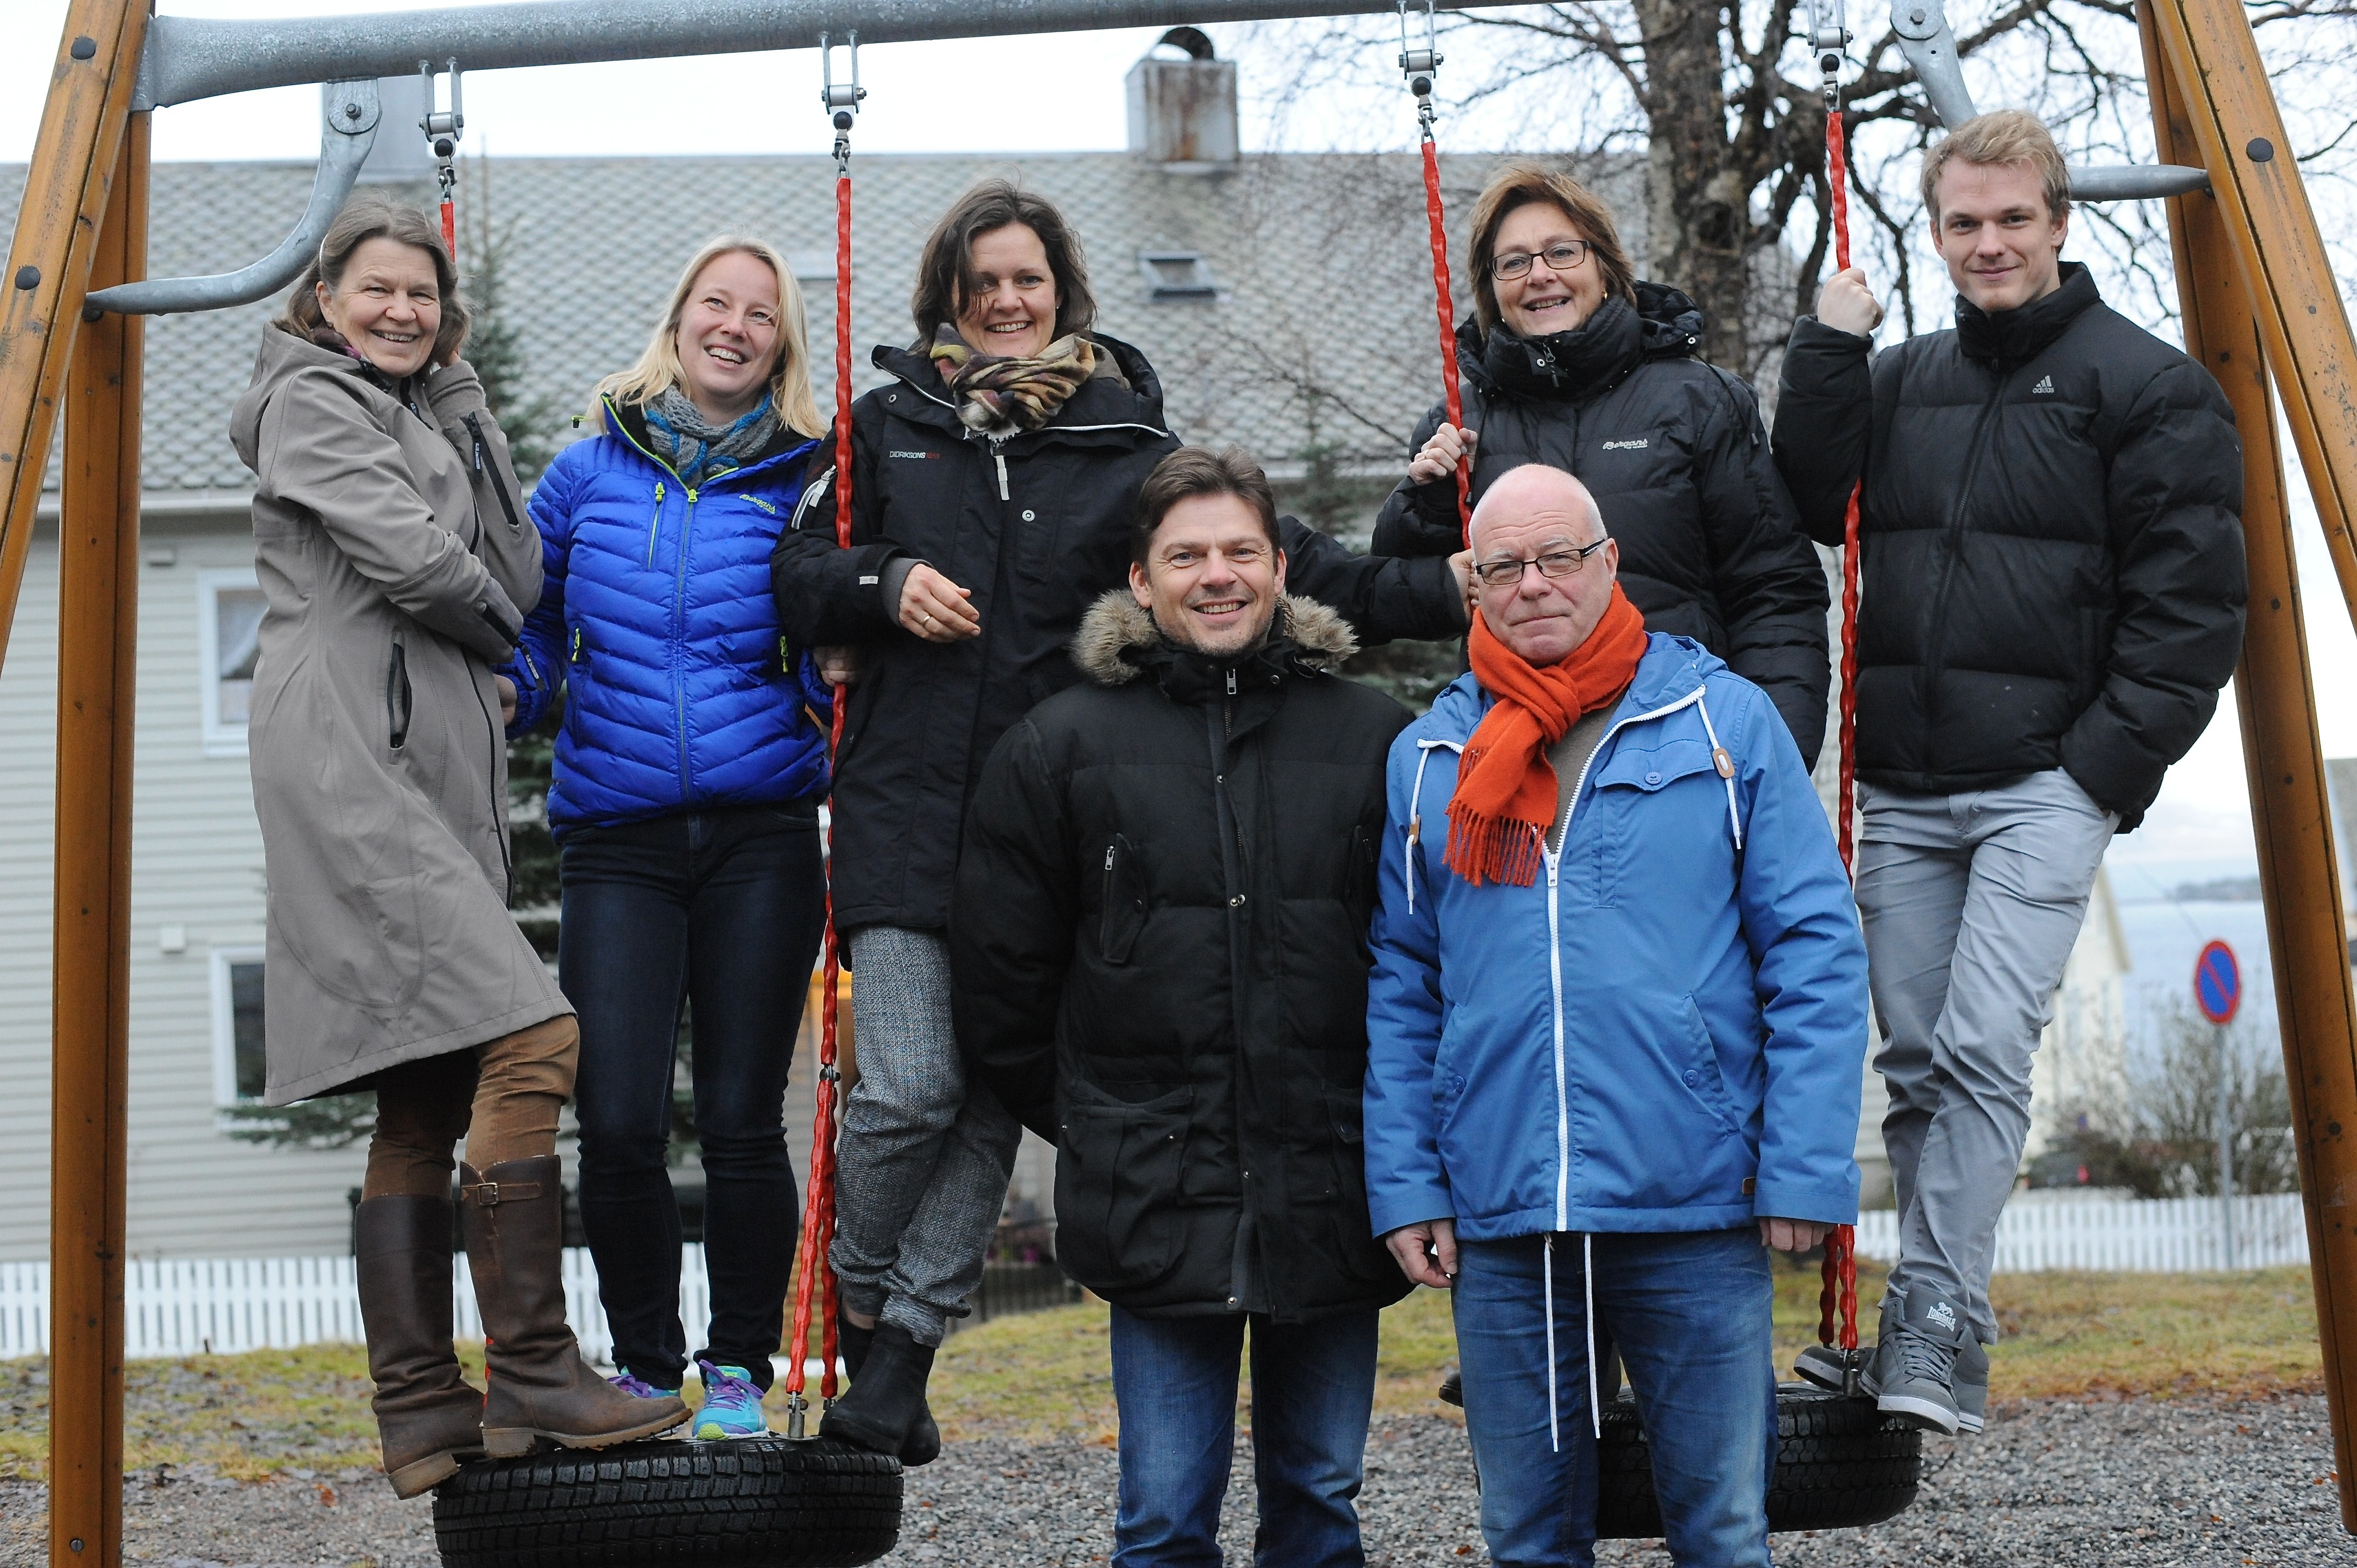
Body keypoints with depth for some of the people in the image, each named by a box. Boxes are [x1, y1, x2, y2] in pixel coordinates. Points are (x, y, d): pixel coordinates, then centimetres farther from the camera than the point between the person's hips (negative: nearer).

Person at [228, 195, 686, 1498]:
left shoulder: (433, 415, 28)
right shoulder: (310, 400, 3)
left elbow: (516, 582, 18)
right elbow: (403, 554, -9)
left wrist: (468, 423, 12)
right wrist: (492, 620, 8)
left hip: (440, 775, 9)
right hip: (347, 757, -9)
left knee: (426, 1103, 4)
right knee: (527, 1036, -20)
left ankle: (421, 1416, 5)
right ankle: (531, 1374, -18)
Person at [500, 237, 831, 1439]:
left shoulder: (799, 485, 5)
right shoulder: (592, 470, 10)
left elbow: (831, 666, 7)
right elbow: (531, 629, 17)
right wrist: (498, 693, -2)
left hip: (761, 836, -1)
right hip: (616, 840, 1)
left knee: (741, 1121, -1)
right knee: (617, 1122, -7)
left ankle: (739, 1370, 17)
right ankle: (644, 1367, 14)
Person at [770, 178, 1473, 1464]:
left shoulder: (1126, 442, 7)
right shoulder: (890, 424, 9)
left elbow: (1281, 563, 2)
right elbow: (798, 571, 14)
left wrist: (1440, 593, -9)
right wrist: (885, 584, -7)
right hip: (905, 812, -1)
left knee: (994, 1096, 5)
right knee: (911, 1090, -9)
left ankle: (905, 1350, 17)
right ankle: (858, 1290, 18)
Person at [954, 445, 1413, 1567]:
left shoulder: (1373, 738, 4)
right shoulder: (1060, 747, 2)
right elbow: (1000, 981, 6)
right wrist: (1090, 1127, 8)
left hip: (1333, 1200, 1)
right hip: (1157, 1207, -1)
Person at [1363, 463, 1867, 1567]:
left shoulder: (1725, 720, 1)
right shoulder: (1427, 759, 9)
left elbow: (1815, 952, -1)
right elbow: (1399, 991, 10)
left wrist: (1805, 1172, -8)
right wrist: (1404, 1185, 2)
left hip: (1697, 1218, -2)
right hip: (1498, 1223, 3)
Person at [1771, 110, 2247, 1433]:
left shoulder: (2150, 384, 0)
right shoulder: (1905, 379, 16)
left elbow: (2193, 602, -4)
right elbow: (1812, 508, 6)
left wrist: (2109, 764, -12)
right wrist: (1828, 350, 0)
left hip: (2046, 786, -5)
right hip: (1902, 788, 5)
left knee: (1985, 1051, -14)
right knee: (1917, 1061, 7)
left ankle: (1938, 1336, -13)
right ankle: (1938, 1317, 16)